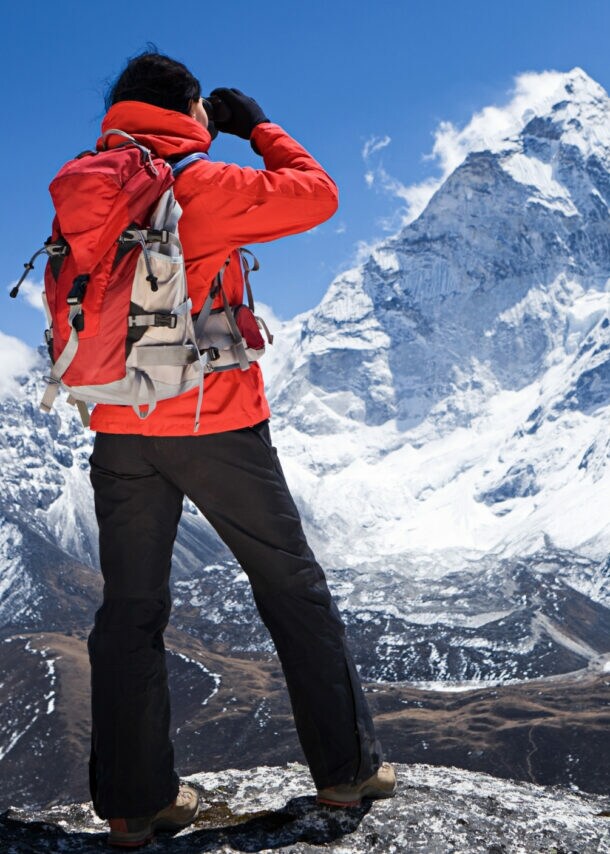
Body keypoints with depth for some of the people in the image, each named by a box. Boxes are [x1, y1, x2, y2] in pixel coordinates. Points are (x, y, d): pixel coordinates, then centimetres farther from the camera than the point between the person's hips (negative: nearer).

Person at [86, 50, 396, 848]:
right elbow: (316, 193, -2)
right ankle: (348, 767, 18)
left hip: (120, 430, 5)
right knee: (294, 588, 9)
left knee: (130, 610, 10)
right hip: (214, 424, -4)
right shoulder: (205, 187, -10)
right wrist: (258, 125, 9)